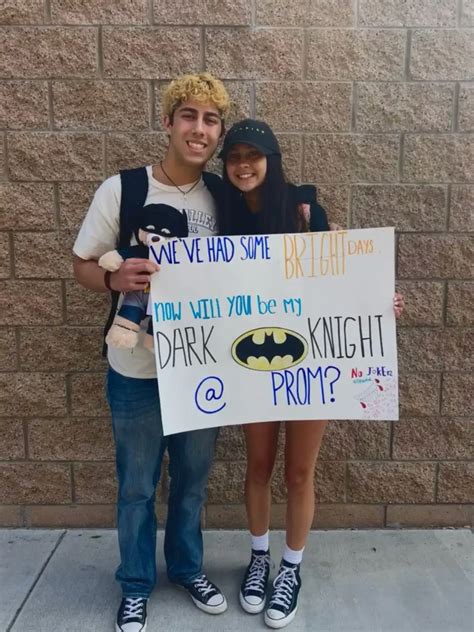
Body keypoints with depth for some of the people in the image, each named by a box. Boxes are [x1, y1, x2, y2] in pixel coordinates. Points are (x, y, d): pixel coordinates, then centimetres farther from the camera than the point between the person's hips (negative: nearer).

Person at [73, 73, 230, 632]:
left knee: (193, 479, 20)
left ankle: (188, 567, 46)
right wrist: (115, 278, -25)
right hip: (138, 371, -2)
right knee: (137, 487, 15)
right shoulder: (122, 189, -10)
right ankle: (135, 585, 40)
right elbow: (82, 266, -4)